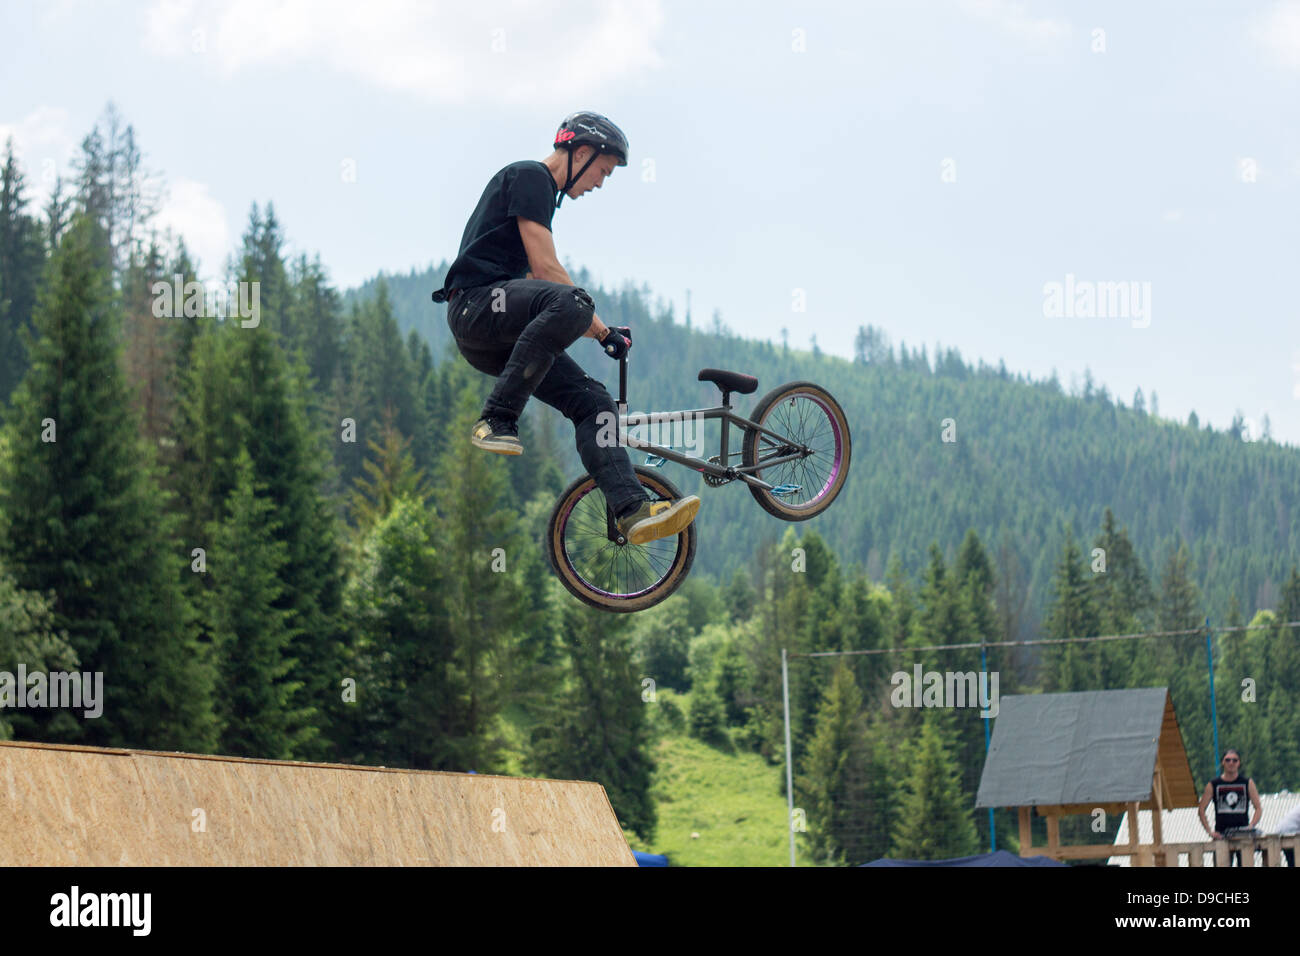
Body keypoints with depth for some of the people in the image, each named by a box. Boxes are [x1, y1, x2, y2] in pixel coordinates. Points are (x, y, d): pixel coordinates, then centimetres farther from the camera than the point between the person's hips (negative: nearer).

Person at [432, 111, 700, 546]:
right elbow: (545, 268, -13)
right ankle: (496, 420, -30)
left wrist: (592, 328, 30)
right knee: (571, 303, -37)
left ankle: (633, 510, -16)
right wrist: (603, 330, -10)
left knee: (593, 400, -4)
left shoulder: (544, 192, 28)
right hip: (477, 304, -10)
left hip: (505, 332, 10)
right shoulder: (529, 176, -4)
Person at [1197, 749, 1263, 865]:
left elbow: (1259, 808, 7)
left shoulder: (1247, 783, 7)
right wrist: (1209, 831, -4)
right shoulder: (1213, 785, 7)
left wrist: (1251, 826, -10)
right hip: (1221, 836, 0)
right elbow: (1201, 809, 7)